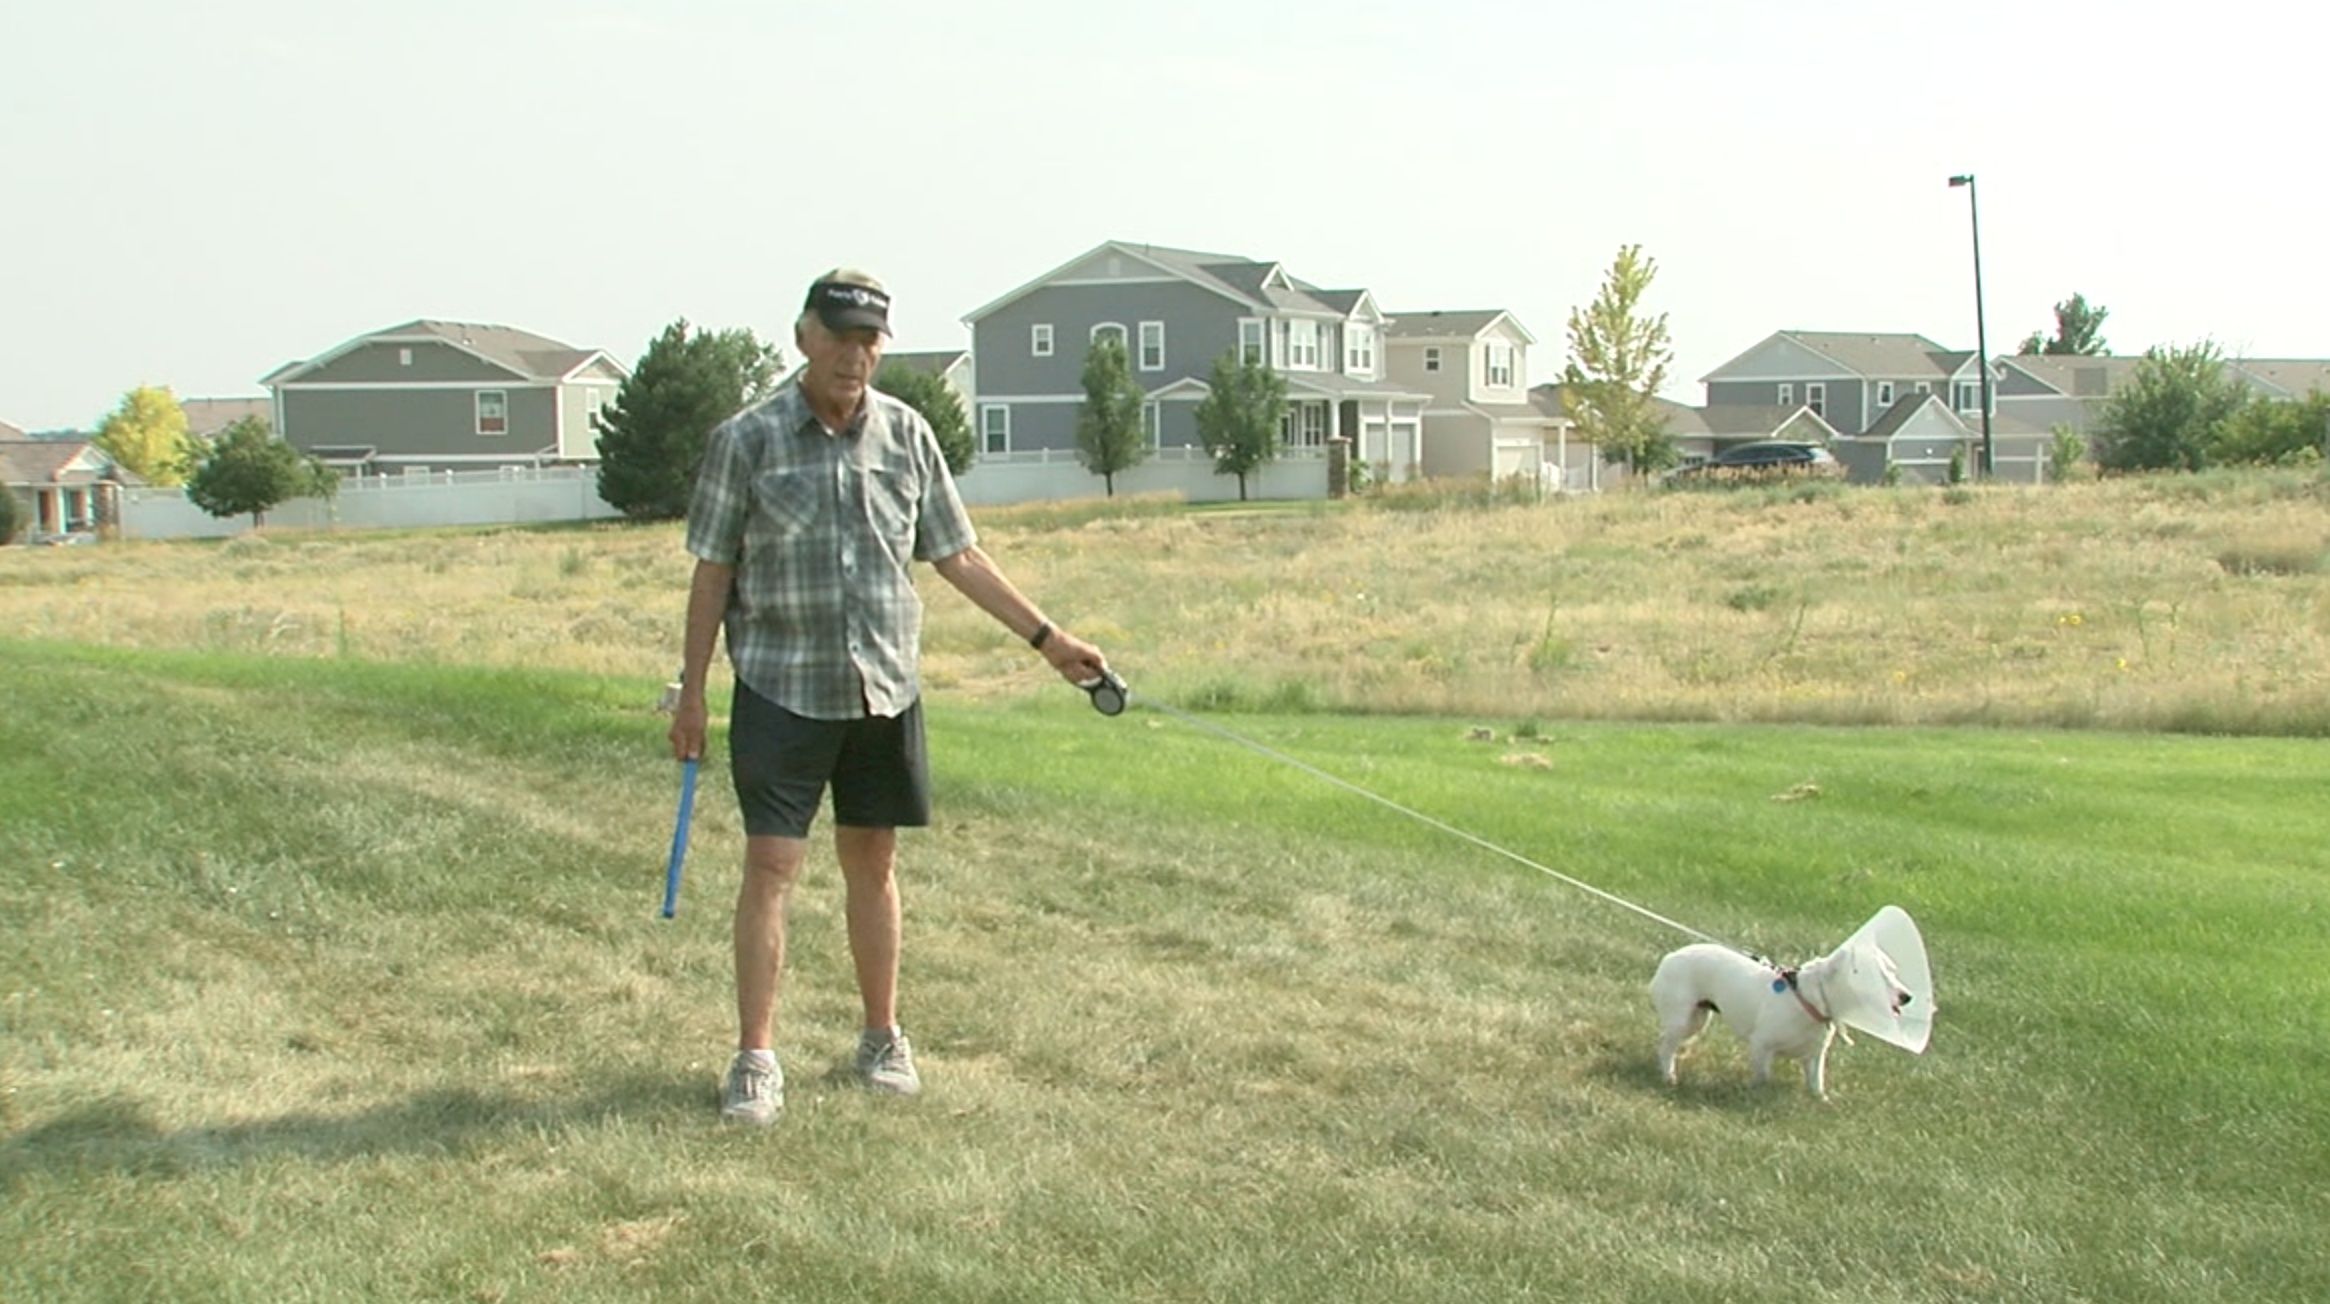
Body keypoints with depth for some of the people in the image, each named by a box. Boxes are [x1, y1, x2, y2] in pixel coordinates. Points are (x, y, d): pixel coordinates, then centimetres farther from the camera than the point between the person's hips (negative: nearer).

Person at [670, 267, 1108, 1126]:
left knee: (873, 862, 11)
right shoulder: (746, 441, -4)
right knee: (771, 867, -5)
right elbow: (712, 573, 0)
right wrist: (692, 694, -1)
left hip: (884, 690, 3)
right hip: (781, 689, -3)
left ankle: (883, 1038, 24)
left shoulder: (907, 436, 5)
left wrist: (1047, 639, 8)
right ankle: (755, 1058, 2)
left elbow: (957, 557, 11)